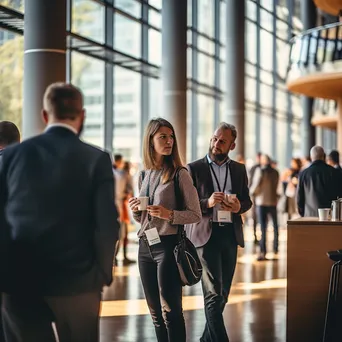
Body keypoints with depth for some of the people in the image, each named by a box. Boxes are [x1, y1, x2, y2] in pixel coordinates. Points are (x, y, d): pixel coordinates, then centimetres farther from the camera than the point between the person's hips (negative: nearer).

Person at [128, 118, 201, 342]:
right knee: (156, 312, 11)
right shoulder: (144, 176, 11)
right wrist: (136, 210, -3)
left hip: (168, 245, -6)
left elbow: (195, 215, -6)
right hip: (145, 246, 6)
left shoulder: (179, 174, -6)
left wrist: (169, 214, -21)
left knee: (170, 310, -6)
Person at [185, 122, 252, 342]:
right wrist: (207, 203, -21)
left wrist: (239, 206, -8)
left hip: (231, 234, 5)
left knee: (223, 293, 11)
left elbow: (247, 201, 15)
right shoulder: (194, 168, -1)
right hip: (205, 234, -4)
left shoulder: (239, 169, 11)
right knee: (214, 294, -11)